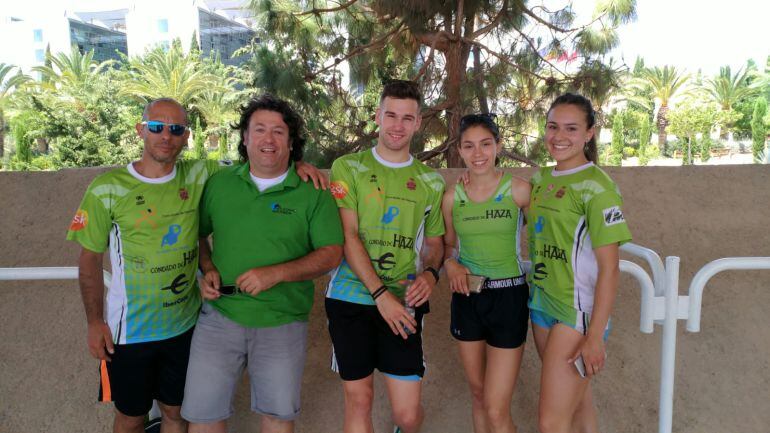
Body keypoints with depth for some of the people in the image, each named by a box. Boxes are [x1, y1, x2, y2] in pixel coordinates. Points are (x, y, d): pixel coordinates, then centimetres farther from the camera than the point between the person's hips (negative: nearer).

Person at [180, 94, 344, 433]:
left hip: (283, 324, -1)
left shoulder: (312, 193, -5)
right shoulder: (219, 183, 3)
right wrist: (207, 269, -4)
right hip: (220, 315, 2)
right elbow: (197, 234, 15)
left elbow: (331, 253, -8)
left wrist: (276, 273, -19)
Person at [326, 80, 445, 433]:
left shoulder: (430, 182, 9)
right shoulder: (348, 168, 0)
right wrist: (381, 294, -14)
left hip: (404, 304, 2)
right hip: (351, 298, -1)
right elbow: (347, 236, -7)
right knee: (358, 399, 8)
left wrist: (430, 273, -6)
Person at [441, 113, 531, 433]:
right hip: (466, 299, 4)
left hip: (508, 298, -3)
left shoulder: (519, 189, -9)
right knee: (478, 393, 18)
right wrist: (451, 265, -7)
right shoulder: (452, 196, 0)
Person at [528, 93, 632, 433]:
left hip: (578, 311, -7)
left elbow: (609, 268, -15)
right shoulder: (540, 180, 8)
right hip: (541, 304, 7)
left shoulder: (596, 186, -13)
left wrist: (595, 337, -18)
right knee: (576, 398, 19)